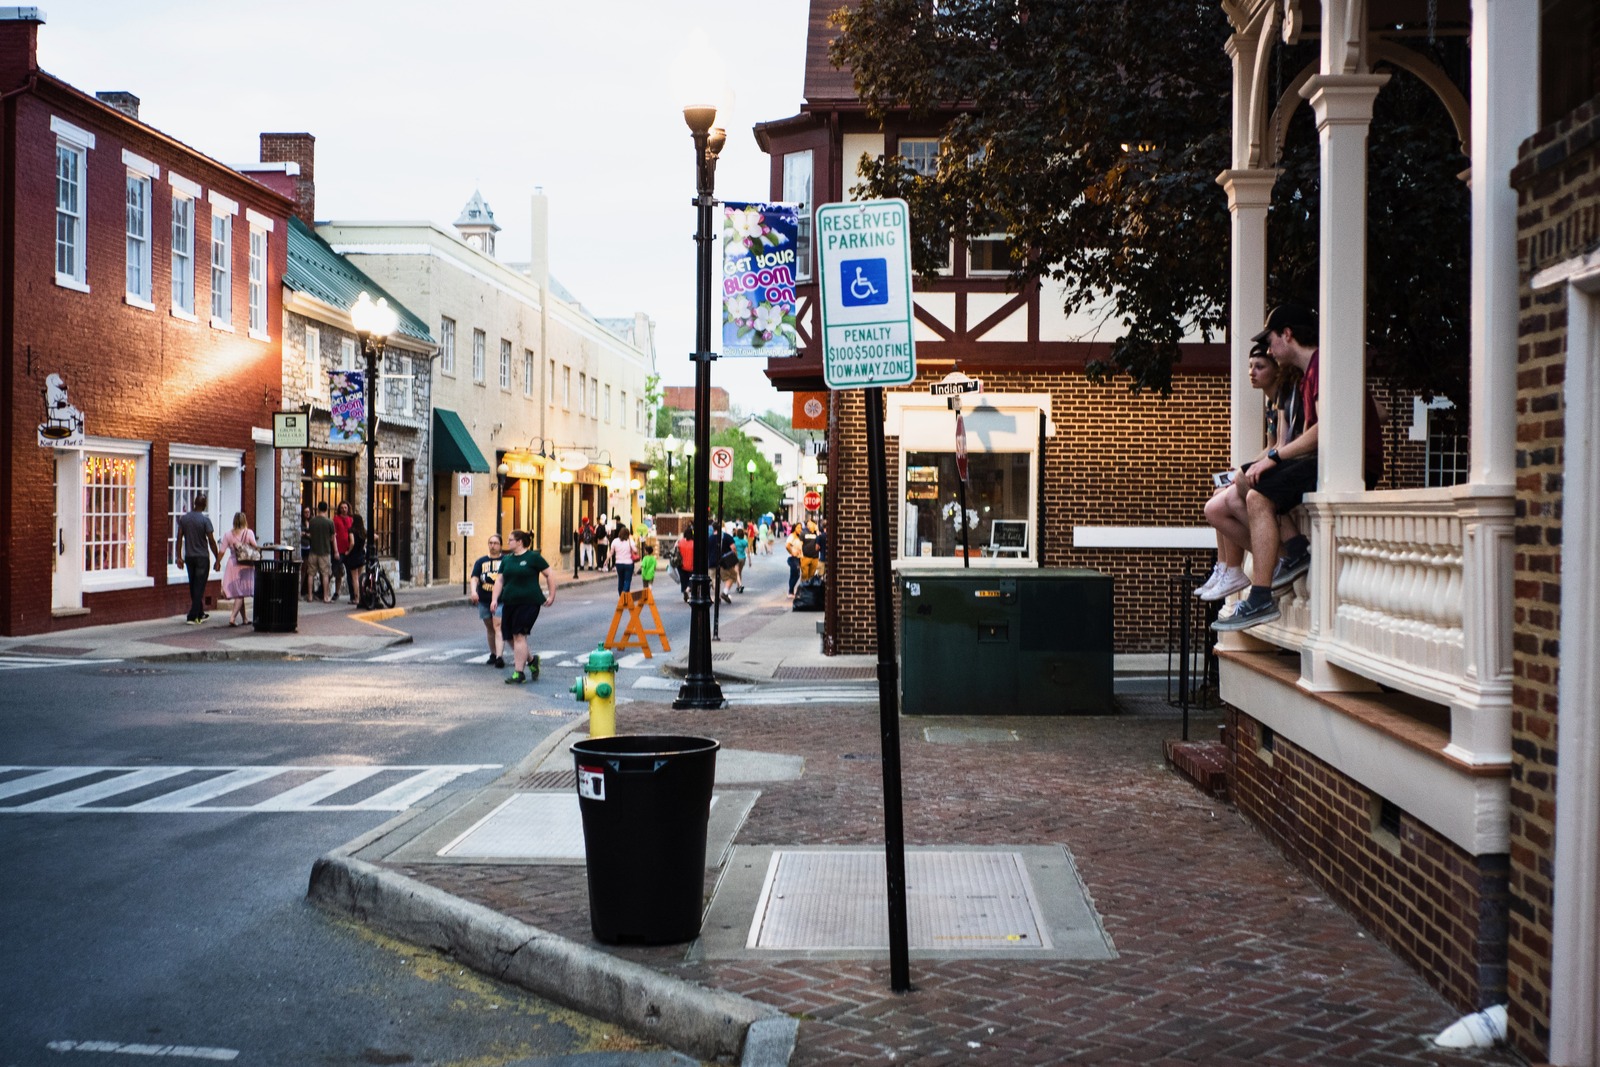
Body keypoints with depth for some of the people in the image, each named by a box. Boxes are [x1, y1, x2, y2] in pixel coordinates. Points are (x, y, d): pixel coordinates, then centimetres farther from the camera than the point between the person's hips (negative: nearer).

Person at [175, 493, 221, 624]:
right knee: (199, 587, -1)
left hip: (189, 557, 5)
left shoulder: (183, 518, 1)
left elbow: (179, 537, 3)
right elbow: (211, 541, -12)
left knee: (193, 587, 16)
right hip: (202, 557, -5)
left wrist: (179, 556, 9)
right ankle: (192, 617, -5)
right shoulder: (205, 520, -13)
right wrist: (218, 558, -4)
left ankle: (200, 614, 25)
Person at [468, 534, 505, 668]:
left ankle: (499, 656, -25)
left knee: (498, 627, -17)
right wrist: (474, 592, -21)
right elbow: (474, 578, -2)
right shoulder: (481, 561, 9)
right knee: (489, 628, 12)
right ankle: (493, 654, 25)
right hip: (484, 601, 4)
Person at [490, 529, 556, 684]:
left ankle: (519, 672, -7)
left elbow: (550, 575, 1)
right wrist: (494, 599, 2)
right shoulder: (506, 560, 14)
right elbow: (500, 581, 14)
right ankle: (531, 660, 27)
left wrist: (551, 596, -2)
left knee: (519, 636, -11)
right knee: (510, 637, 5)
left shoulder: (533, 557, -3)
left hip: (528, 603, -6)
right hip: (509, 603, 6)